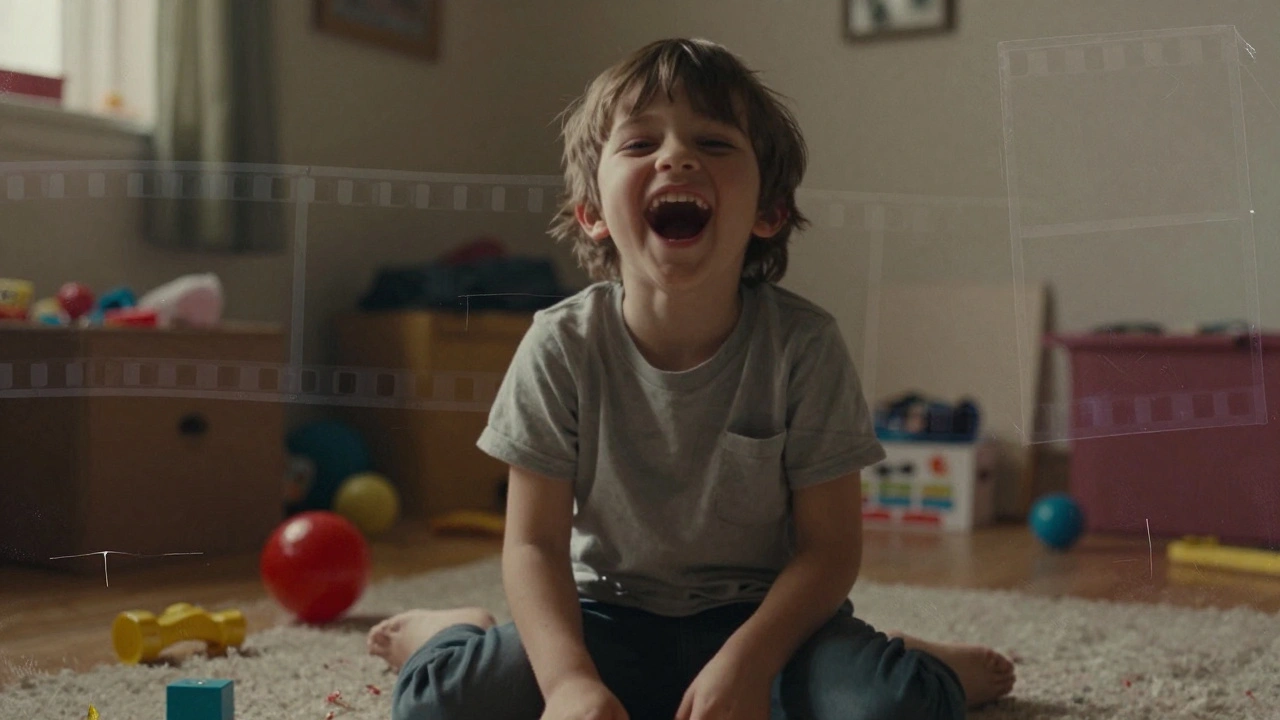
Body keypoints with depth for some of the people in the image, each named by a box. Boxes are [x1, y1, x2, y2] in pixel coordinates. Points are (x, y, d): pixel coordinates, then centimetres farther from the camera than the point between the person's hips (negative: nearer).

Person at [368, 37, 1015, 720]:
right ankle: (456, 633, 17)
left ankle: (919, 662, 10)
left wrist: (746, 663, -26)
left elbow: (830, 544, -11)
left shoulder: (803, 344, -15)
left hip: (761, 613, 0)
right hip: (608, 616, 1)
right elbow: (535, 543, -10)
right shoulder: (562, 347, -13)